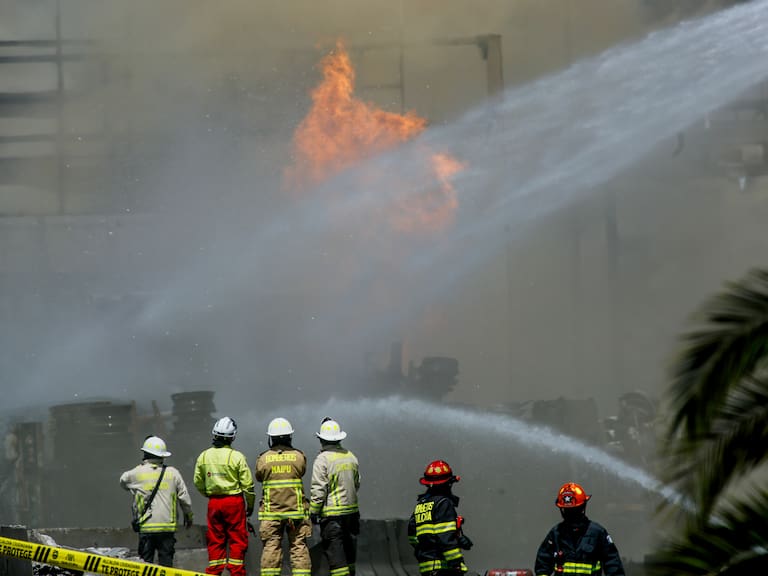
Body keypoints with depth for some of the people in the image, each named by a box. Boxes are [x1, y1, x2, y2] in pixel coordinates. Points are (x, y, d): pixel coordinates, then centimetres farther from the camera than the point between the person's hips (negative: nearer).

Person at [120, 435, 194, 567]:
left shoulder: (138, 473, -4)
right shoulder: (173, 473, 1)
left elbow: (123, 480, 18)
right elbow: (185, 499, 5)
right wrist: (188, 516, 21)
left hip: (146, 526, -1)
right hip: (168, 526, 1)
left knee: (146, 560, 5)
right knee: (166, 561, 6)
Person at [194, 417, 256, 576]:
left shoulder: (203, 456, 1)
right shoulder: (237, 457, -11)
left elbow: (198, 483, 10)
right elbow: (247, 484, -8)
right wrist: (250, 504, 5)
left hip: (213, 503, 4)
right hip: (234, 502, -4)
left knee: (215, 540, 10)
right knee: (237, 539, 3)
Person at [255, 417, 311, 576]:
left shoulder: (263, 459, -5)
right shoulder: (298, 457, -5)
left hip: (271, 512, 0)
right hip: (296, 510, 0)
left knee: (271, 548, 4)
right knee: (299, 547, 4)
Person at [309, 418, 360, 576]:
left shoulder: (322, 460, -13)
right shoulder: (351, 457, 7)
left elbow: (318, 490, -15)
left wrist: (313, 512, -7)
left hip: (331, 514, -7)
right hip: (352, 511, 7)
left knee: (335, 554, -4)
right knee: (349, 550, 17)